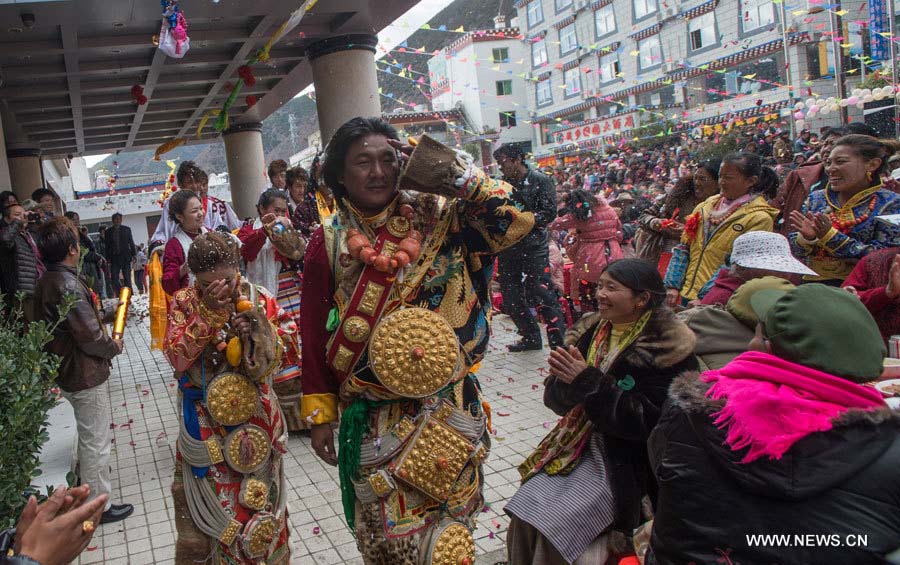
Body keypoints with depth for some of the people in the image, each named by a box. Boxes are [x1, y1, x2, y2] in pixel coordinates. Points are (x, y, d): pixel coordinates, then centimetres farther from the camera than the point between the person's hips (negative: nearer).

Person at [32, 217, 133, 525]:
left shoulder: (46, 281, 3)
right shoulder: (69, 285, -27)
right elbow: (90, 337, -27)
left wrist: (109, 315, 11)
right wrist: (114, 347, -10)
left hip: (67, 371, 10)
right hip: (86, 375, -10)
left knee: (89, 433, 31)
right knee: (96, 441, 4)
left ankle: (87, 473, 52)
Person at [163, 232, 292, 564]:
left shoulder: (260, 301, -7)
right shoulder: (184, 302, -6)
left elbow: (269, 365, -10)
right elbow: (177, 359, -18)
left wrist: (255, 336, -30)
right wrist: (208, 312, -27)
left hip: (253, 422, 0)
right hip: (203, 427, 0)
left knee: (257, 504, 12)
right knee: (204, 509, 9)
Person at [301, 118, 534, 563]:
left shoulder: (436, 217, -5)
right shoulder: (330, 243, -5)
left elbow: (517, 218, -15)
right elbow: (314, 334, -1)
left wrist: (451, 171, -14)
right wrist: (320, 415, 1)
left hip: (445, 412, 0)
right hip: (372, 421, 0)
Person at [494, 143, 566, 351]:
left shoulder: (540, 181, -5)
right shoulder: (502, 183, 9)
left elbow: (549, 212, -13)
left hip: (534, 246, -6)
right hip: (508, 247, 6)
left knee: (542, 295, -10)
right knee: (511, 299, 10)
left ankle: (559, 342, 0)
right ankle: (531, 338, 26)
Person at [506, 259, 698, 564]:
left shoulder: (668, 348, -12)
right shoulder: (590, 331, 5)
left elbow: (649, 421, -20)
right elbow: (556, 400, 6)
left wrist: (589, 382, -24)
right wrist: (566, 381, -19)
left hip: (626, 463, -6)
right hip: (578, 445, 6)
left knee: (555, 522, -20)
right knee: (523, 507, -12)